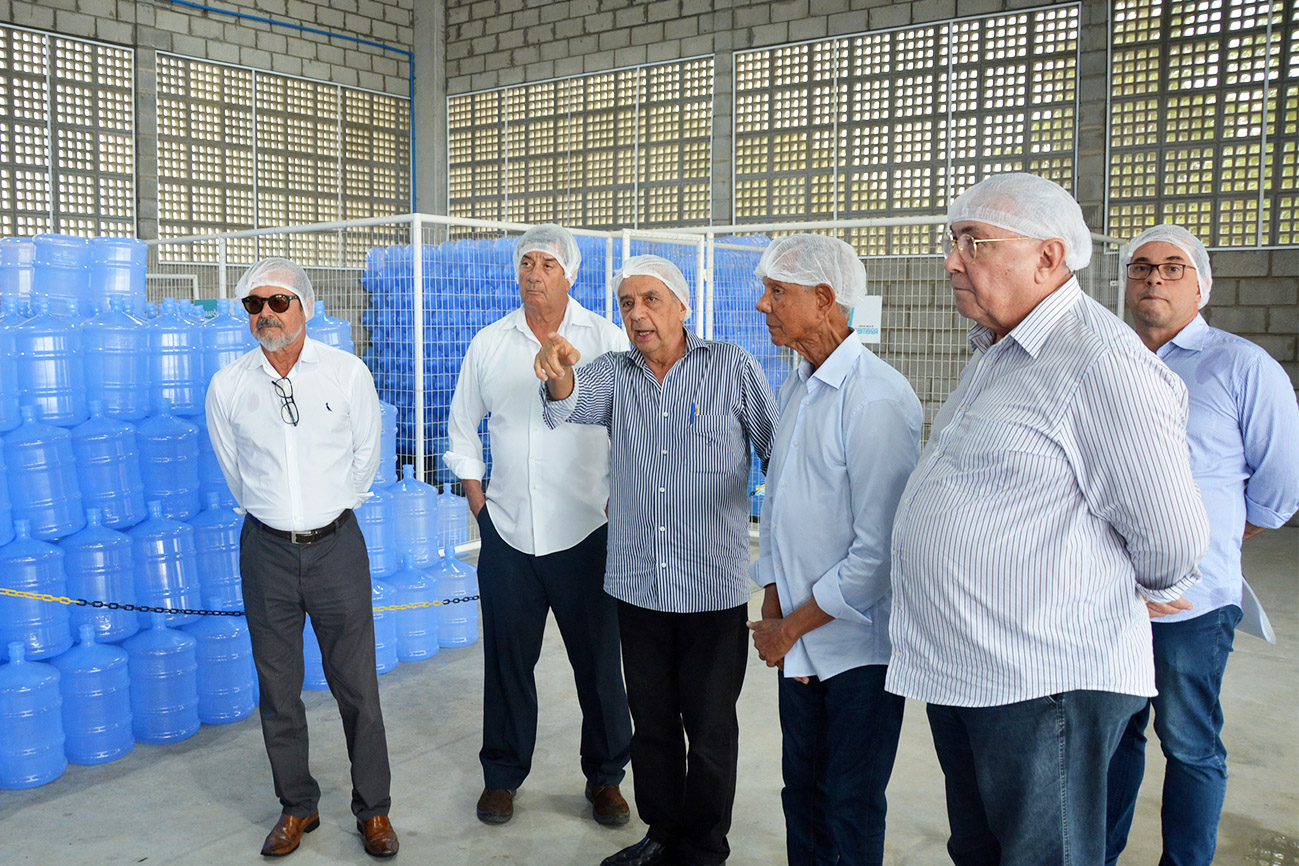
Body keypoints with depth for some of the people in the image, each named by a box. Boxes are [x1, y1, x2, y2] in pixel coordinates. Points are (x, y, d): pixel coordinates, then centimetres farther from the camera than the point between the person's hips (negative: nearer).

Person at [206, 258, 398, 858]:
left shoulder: (347, 373, -4)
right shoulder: (227, 386, -1)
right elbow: (233, 471, 13)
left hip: (336, 543, -1)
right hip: (266, 548, 2)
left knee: (357, 685, 4)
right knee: (278, 687, 10)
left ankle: (373, 809, 21)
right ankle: (297, 807, 29)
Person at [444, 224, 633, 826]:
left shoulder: (607, 341, -2)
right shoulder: (489, 344, 7)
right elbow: (462, 430, 16)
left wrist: (616, 503, -4)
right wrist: (478, 502, 9)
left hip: (585, 532, -2)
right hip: (507, 533, 2)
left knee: (598, 661, 6)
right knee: (506, 658, 11)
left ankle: (605, 776, 25)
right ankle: (502, 775, 29)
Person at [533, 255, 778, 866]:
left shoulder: (733, 368, -3)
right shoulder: (614, 373, 5)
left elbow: (780, 455, -1)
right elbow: (576, 401, -16)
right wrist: (558, 373, -41)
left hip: (714, 587, -3)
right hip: (637, 585, 4)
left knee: (710, 729, 8)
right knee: (650, 721, 17)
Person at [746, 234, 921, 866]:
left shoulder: (878, 398, -19)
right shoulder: (795, 389, 9)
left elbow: (878, 549, -21)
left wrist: (792, 625, -12)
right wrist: (773, 610, 6)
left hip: (860, 645, -7)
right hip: (799, 643, 7)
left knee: (851, 811, 7)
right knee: (802, 791, 15)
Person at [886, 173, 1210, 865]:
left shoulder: (1102, 365, -20)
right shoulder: (995, 354, 12)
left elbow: (1171, 545, -16)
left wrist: (1136, 594, 3)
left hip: (1041, 683, -9)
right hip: (956, 669, 9)